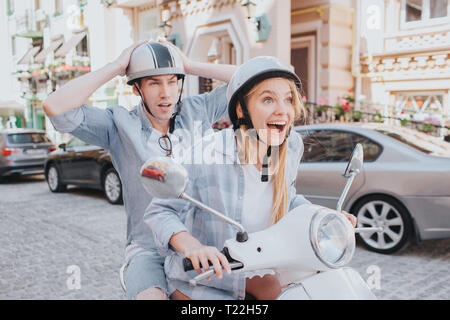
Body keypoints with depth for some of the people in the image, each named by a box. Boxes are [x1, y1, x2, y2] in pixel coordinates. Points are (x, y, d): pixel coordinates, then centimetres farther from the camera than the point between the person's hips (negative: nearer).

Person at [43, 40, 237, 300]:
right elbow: (55, 107, -16)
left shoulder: (197, 111, 5)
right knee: (151, 296, -31)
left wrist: (191, 66, -1)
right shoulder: (120, 125, -3)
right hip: (148, 250, -2)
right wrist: (115, 67, -10)